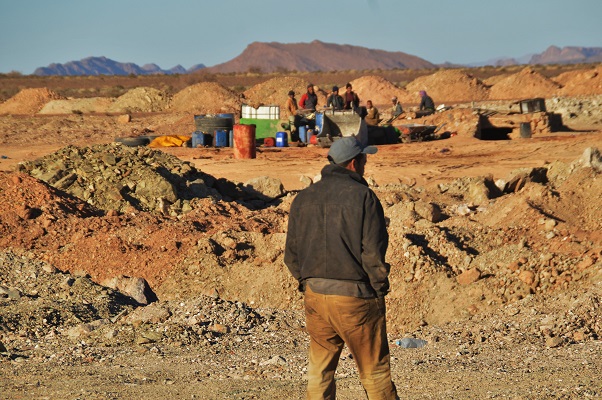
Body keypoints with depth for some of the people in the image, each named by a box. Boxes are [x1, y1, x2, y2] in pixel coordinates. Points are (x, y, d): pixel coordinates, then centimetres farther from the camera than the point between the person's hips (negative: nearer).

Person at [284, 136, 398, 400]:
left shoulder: (303, 198, 8)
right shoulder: (363, 196, -8)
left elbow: (291, 253, 10)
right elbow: (374, 251, -12)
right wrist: (379, 287, -1)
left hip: (315, 295, 5)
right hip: (355, 297, -5)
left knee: (319, 370, 13)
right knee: (375, 372, 5)